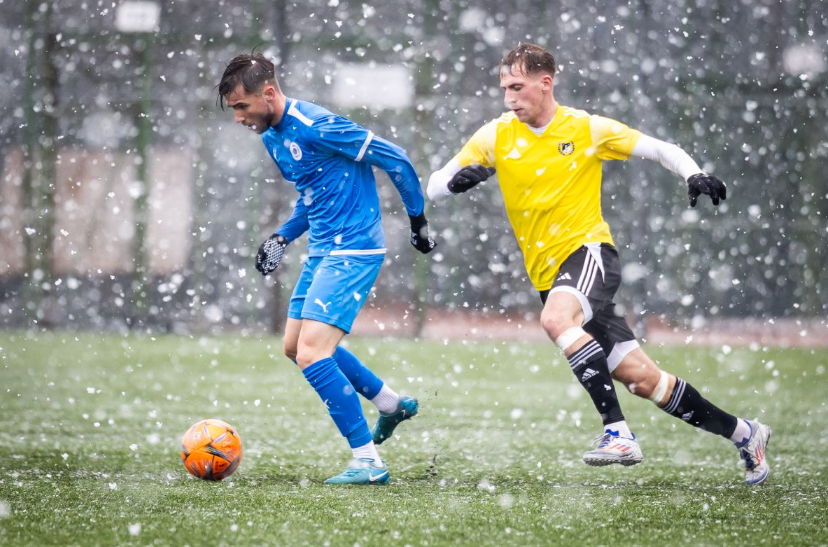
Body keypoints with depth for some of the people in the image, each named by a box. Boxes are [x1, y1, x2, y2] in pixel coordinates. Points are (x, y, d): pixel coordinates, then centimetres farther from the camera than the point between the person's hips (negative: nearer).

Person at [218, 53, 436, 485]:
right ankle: (390, 403, 34)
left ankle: (368, 462, -11)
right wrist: (282, 237, 11)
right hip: (322, 250, 10)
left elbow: (394, 159, -16)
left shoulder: (315, 126, -22)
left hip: (353, 251, -10)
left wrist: (418, 219, -8)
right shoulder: (272, 138, 9)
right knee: (296, 346, 19)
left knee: (312, 354, -18)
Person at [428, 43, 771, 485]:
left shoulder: (586, 129, -1)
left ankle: (617, 432, -35)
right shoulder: (496, 136, 6)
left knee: (556, 317, -37)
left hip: (589, 250, -4)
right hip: (548, 275, 4)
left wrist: (695, 176, -14)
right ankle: (742, 434, 16)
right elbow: (434, 187, 6)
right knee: (640, 378, 2)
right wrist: (457, 180, -17)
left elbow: (660, 150, 5)